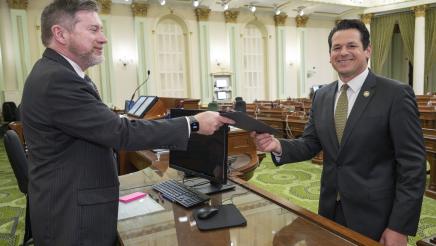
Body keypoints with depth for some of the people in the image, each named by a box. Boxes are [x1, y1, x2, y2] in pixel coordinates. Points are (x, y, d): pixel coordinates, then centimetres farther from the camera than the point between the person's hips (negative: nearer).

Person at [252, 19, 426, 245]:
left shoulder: (396, 94, -12)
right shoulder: (322, 96, 4)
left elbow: (413, 164, -13)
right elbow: (310, 144, 5)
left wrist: (400, 227, -14)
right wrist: (279, 146, -15)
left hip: (374, 217, -4)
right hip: (330, 210, 5)